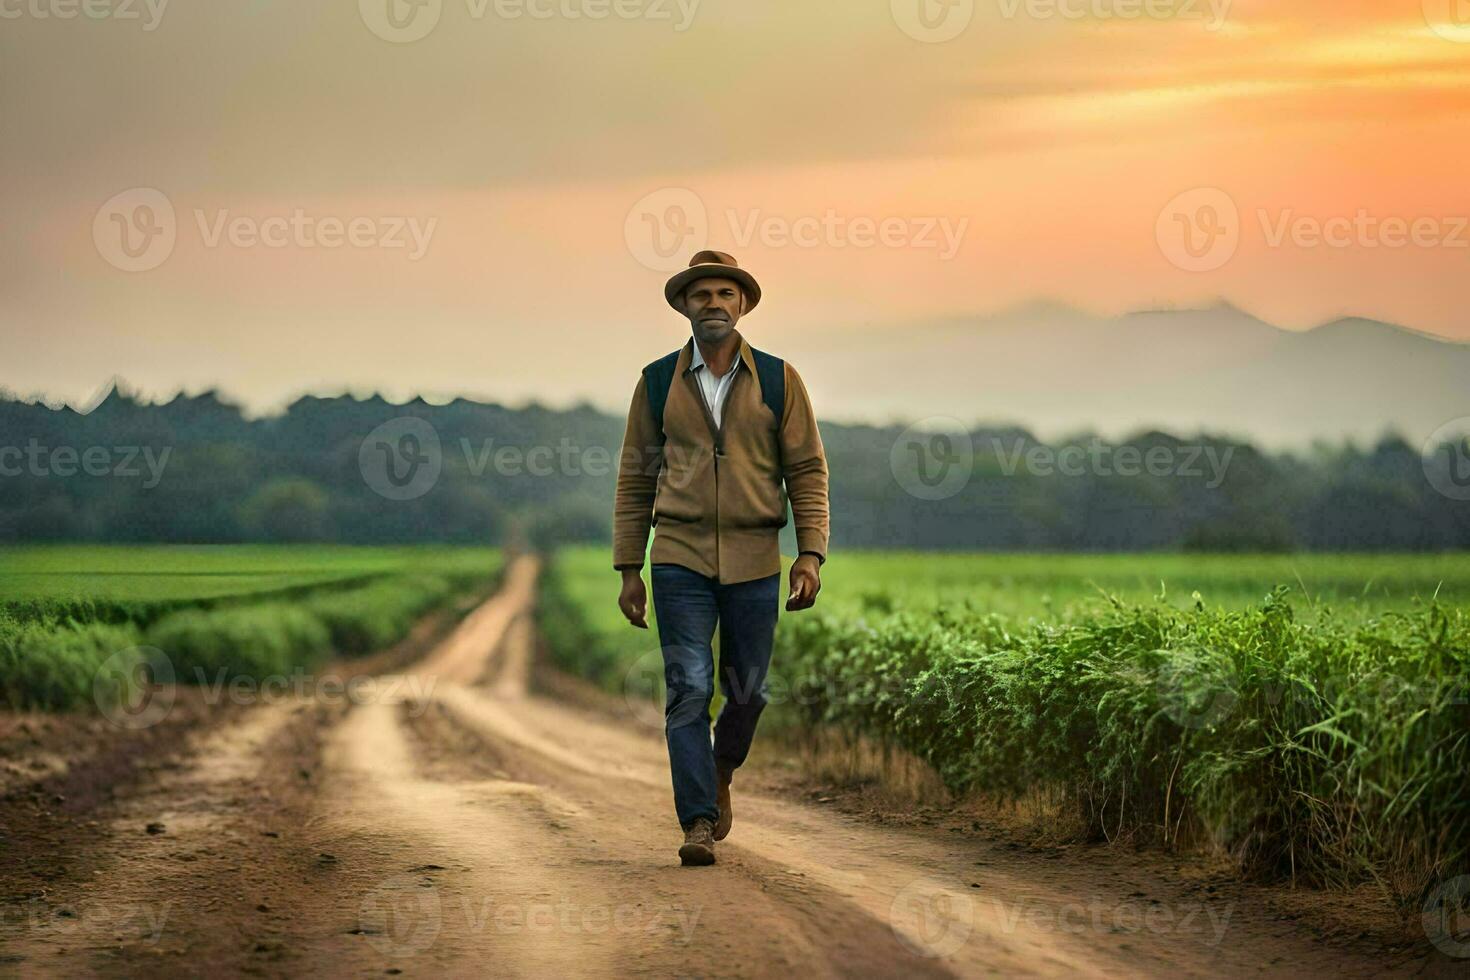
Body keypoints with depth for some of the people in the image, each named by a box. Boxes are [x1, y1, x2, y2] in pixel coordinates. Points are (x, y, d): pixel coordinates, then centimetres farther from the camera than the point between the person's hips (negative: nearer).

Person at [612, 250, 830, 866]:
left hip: (753, 560, 1)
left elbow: (807, 470, 4)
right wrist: (629, 570, 6)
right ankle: (697, 824, -9)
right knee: (688, 691, -9)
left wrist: (811, 555, -8)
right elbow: (635, 479, 10)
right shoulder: (657, 382, 6)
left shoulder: (778, 381, 4)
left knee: (746, 690, 9)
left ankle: (720, 776, 38)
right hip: (679, 556, -1)